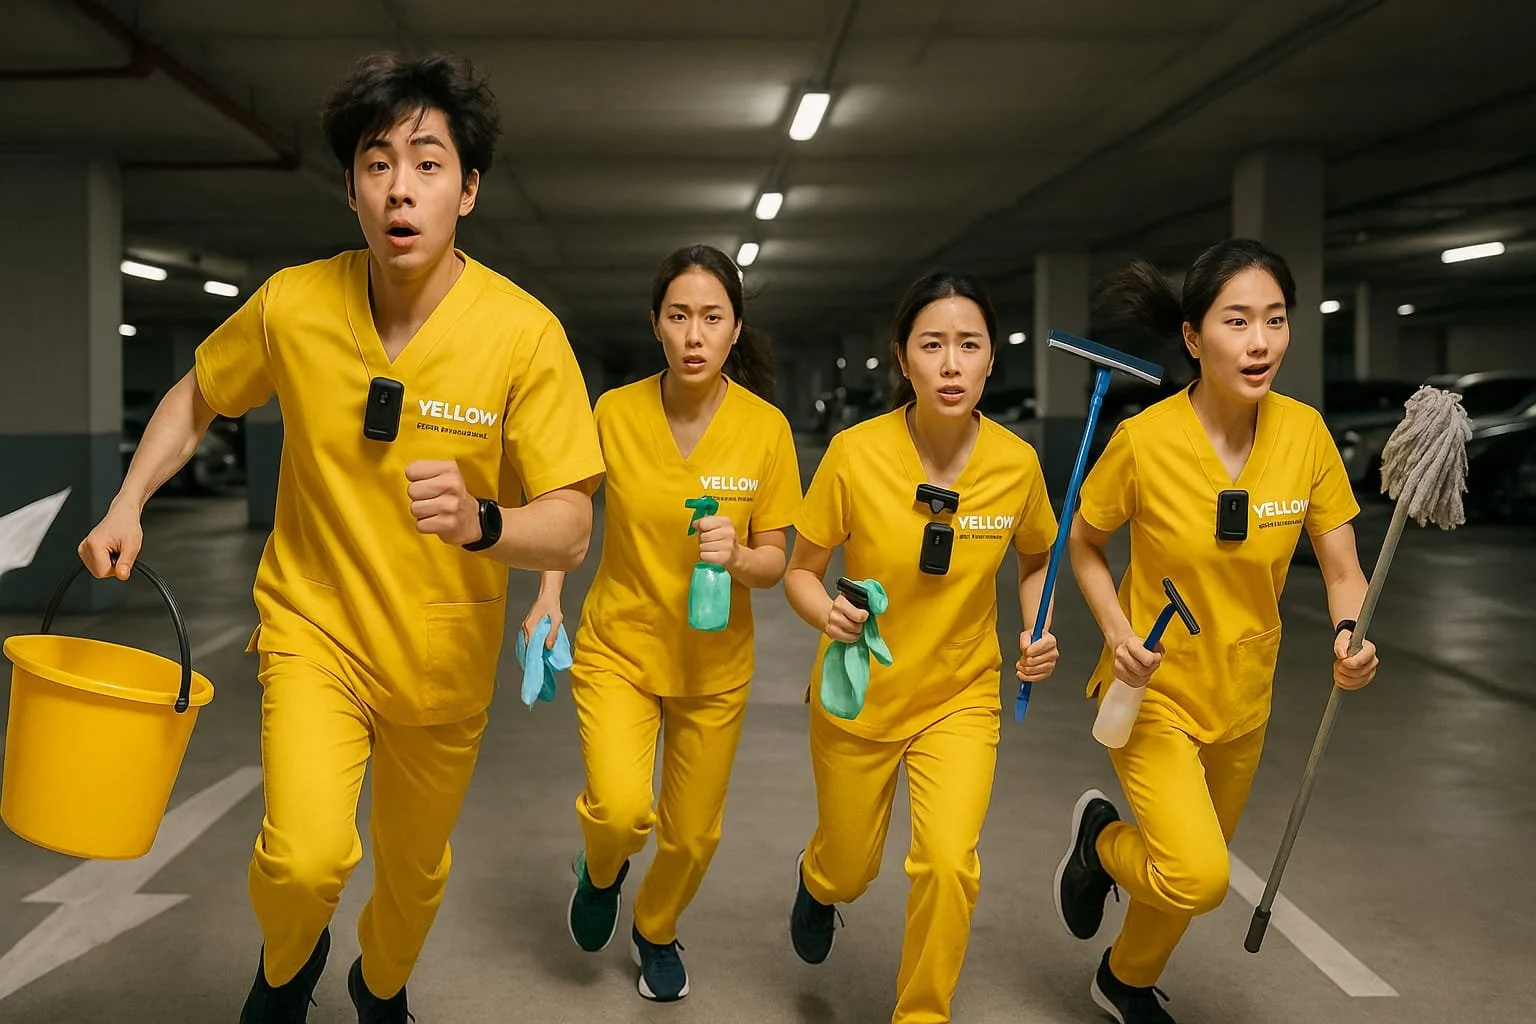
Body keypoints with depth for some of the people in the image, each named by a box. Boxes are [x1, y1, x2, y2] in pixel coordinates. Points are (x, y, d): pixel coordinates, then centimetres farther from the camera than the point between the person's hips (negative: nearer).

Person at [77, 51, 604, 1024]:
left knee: (414, 869, 18)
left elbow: (570, 532, -20)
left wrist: (480, 523, -40)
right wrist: (128, 504, -4)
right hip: (314, 622, 0)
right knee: (307, 856, -21)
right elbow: (198, 396, 8)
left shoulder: (525, 333, -20)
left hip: (443, 652, 0)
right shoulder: (292, 305, -13)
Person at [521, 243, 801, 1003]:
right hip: (617, 644, -1)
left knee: (692, 834, 13)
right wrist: (549, 596, -4)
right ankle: (601, 871, 17)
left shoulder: (765, 427, -13)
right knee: (621, 809, -22)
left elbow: (774, 563, -6)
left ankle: (656, 931, 47)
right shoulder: (615, 412, -12)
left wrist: (737, 557, -28)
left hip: (714, 662, 1)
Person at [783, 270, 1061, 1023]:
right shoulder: (855, 453, -20)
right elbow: (800, 572, -9)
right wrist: (828, 612, -30)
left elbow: (1037, 559, 7)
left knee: (948, 861, -19)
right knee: (848, 870, 16)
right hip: (858, 697, 0)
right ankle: (816, 881, 56)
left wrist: (1037, 632, -10)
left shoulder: (1016, 462, -13)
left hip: (961, 697, 1)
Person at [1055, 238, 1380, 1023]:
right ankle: (1103, 839, 14)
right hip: (1153, 688, -4)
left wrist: (1351, 634, -26)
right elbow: (1082, 546, -5)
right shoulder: (1144, 439, -21)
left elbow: (1343, 572, -5)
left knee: (1197, 874, 19)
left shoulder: (1305, 433, -12)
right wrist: (1117, 632, -21)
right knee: (1197, 877, -21)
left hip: (1243, 694, 4)